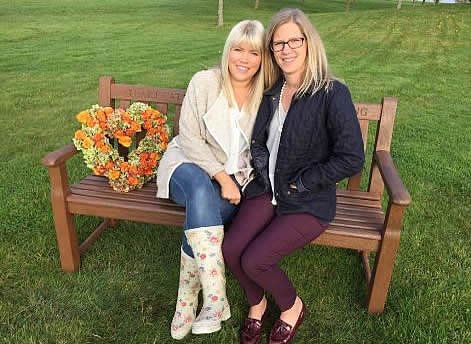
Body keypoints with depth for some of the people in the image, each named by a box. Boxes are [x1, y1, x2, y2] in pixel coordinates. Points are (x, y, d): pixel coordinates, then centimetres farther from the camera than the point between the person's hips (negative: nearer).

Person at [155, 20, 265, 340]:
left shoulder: (264, 96, -3)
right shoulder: (205, 82, -9)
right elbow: (190, 139, -13)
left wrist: (238, 180, -10)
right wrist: (221, 177, -21)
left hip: (235, 177, 2)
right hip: (191, 165, -1)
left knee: (202, 213, -30)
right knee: (202, 190, -37)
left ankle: (188, 299, -10)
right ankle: (216, 299, -35)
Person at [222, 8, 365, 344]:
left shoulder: (333, 94, -15)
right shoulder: (272, 91, 5)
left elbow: (351, 158, -19)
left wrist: (299, 183, -14)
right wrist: (261, 165, -1)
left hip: (308, 202, -5)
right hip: (267, 190, 6)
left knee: (254, 261, -17)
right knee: (230, 250, -12)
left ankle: (292, 307, 17)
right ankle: (257, 304, 20)